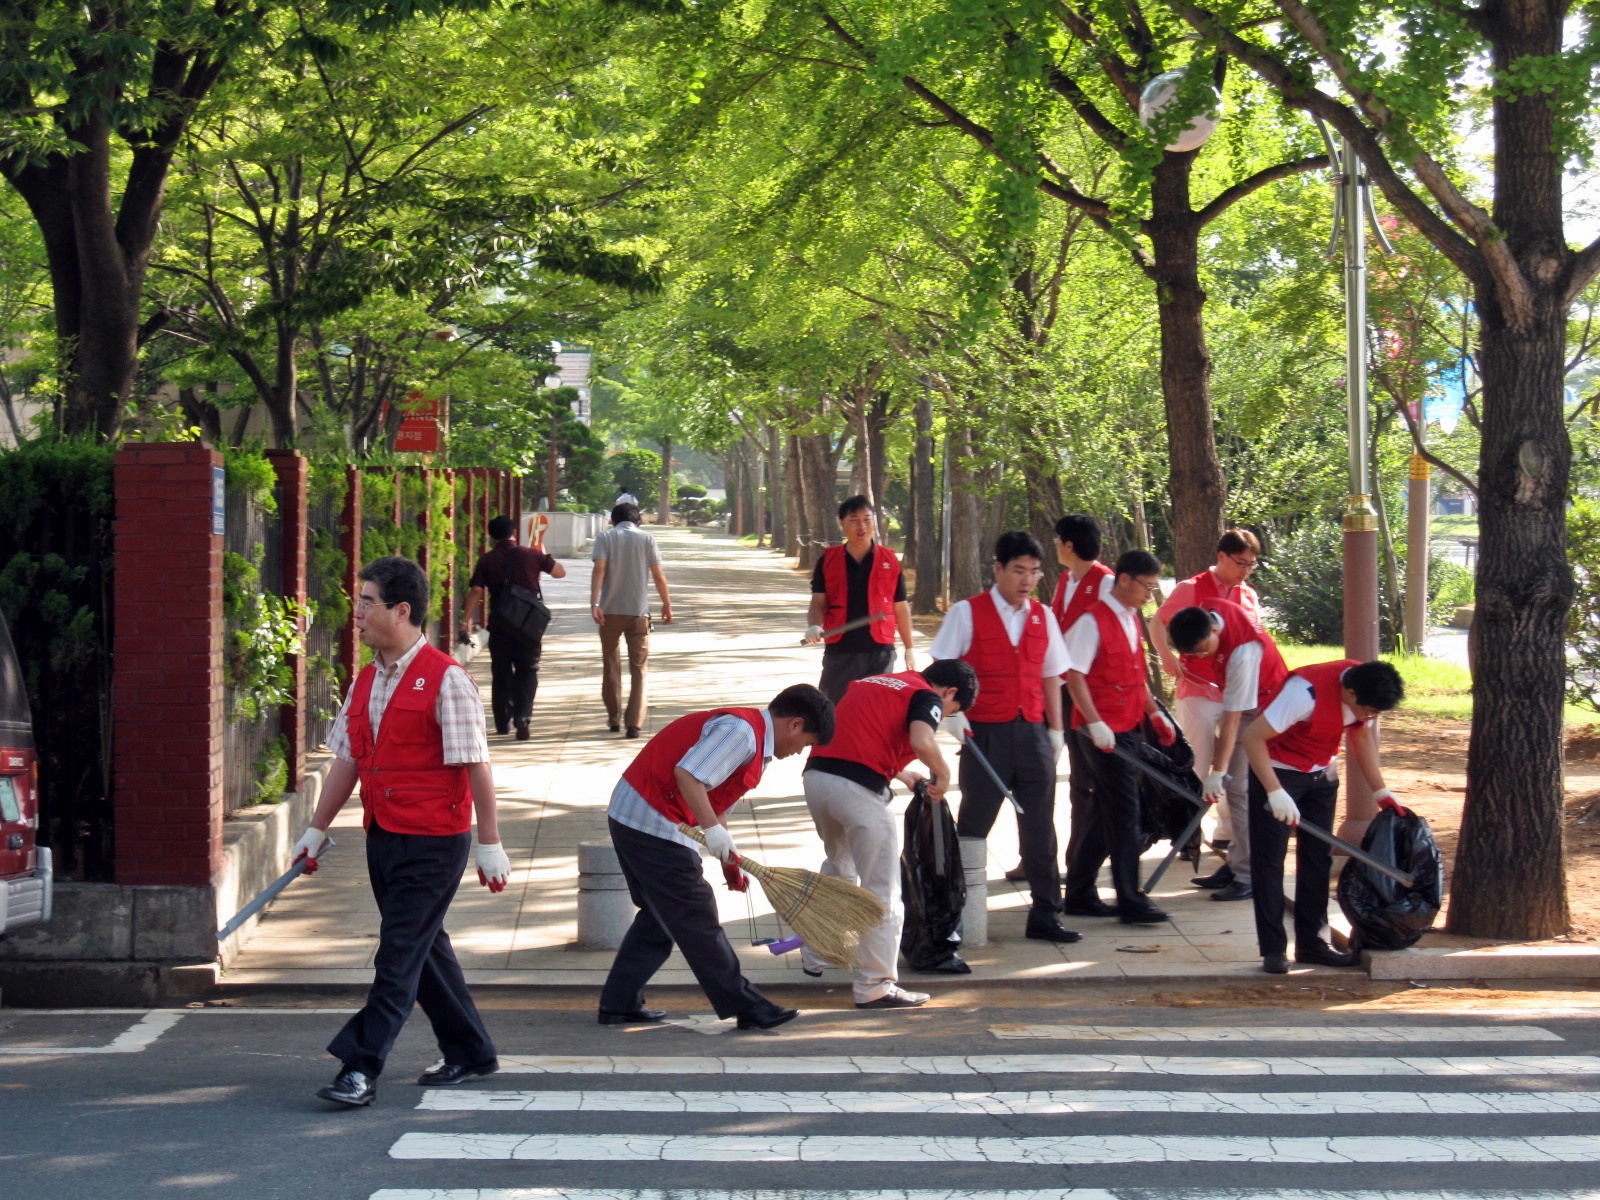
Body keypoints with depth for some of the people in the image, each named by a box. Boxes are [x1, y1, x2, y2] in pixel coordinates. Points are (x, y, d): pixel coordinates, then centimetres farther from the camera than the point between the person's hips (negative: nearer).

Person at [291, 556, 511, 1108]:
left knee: (399, 955, -7)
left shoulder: (444, 679, -13)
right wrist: (316, 829, 17)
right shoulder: (366, 682, 10)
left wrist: (490, 843, -14)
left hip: (434, 840, -8)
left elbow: (475, 765, -13)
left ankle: (361, 1067, -7)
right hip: (383, 835, 8)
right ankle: (470, 1053, 27)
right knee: (423, 947, 15)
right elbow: (347, 760, 17)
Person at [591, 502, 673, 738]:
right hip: (639, 612, 0)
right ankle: (634, 723, -8)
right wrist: (667, 604, 11)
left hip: (610, 611, 0)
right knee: (639, 668, 3)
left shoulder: (605, 537, 2)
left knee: (611, 666, 15)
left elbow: (599, 570, -11)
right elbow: (658, 575, 0)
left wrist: (594, 603, -18)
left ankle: (614, 719, 23)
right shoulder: (646, 539, 4)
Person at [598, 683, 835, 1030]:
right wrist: (713, 828, -28)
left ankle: (619, 1004, 22)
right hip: (653, 824, -10)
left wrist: (728, 862, 17)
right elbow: (687, 774, -27)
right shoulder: (741, 730, -16)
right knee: (697, 920, -3)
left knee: (660, 917, 19)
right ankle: (746, 1007, 2)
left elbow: (711, 803, 21)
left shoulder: (753, 740, 16)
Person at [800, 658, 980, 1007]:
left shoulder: (872, 682, 26)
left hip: (816, 774, 8)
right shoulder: (927, 697, 3)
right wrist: (942, 773, 0)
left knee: (838, 869, 31)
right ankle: (875, 986, 4)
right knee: (882, 892, 3)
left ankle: (815, 956, 41)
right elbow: (921, 742, -17)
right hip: (858, 789, -8)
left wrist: (899, 774, 36)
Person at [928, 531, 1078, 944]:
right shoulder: (967, 612, -3)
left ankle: (1044, 916, 12)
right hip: (985, 734, -4)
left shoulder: (1043, 617, 10)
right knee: (972, 827, 4)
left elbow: (1051, 676, 15)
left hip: (1032, 732, 4)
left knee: (1039, 828, 5)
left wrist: (1055, 730, 11)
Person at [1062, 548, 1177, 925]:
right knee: (1125, 812, -7)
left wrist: (1154, 713, 19)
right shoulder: (1093, 621, -14)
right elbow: (1074, 675, -18)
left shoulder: (1131, 619, 12)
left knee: (1107, 812, 14)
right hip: (1106, 730, -9)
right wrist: (1095, 723, -25)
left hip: (1129, 726, 9)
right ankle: (1130, 902, -4)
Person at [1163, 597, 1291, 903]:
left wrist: (1218, 773, -30)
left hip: (1264, 705, -8)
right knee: (1233, 784, 7)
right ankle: (1238, 862, 12)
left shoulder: (1242, 652, -36)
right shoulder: (1204, 613, -15)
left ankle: (1251, 876, -12)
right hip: (1238, 697, 8)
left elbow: (1232, 719, -33)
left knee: (1240, 786, -14)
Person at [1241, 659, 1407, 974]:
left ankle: (1310, 942, 14)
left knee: (1318, 859, 6)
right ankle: (1272, 948, -1)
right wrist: (1275, 793, -34)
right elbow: (1252, 736, -31)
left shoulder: (1366, 692, -12)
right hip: (1276, 770, -6)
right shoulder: (1307, 692, -33)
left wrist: (1380, 791, 2)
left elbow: (1362, 737, 8)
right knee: (1269, 859, -5)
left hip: (1321, 774, 7)